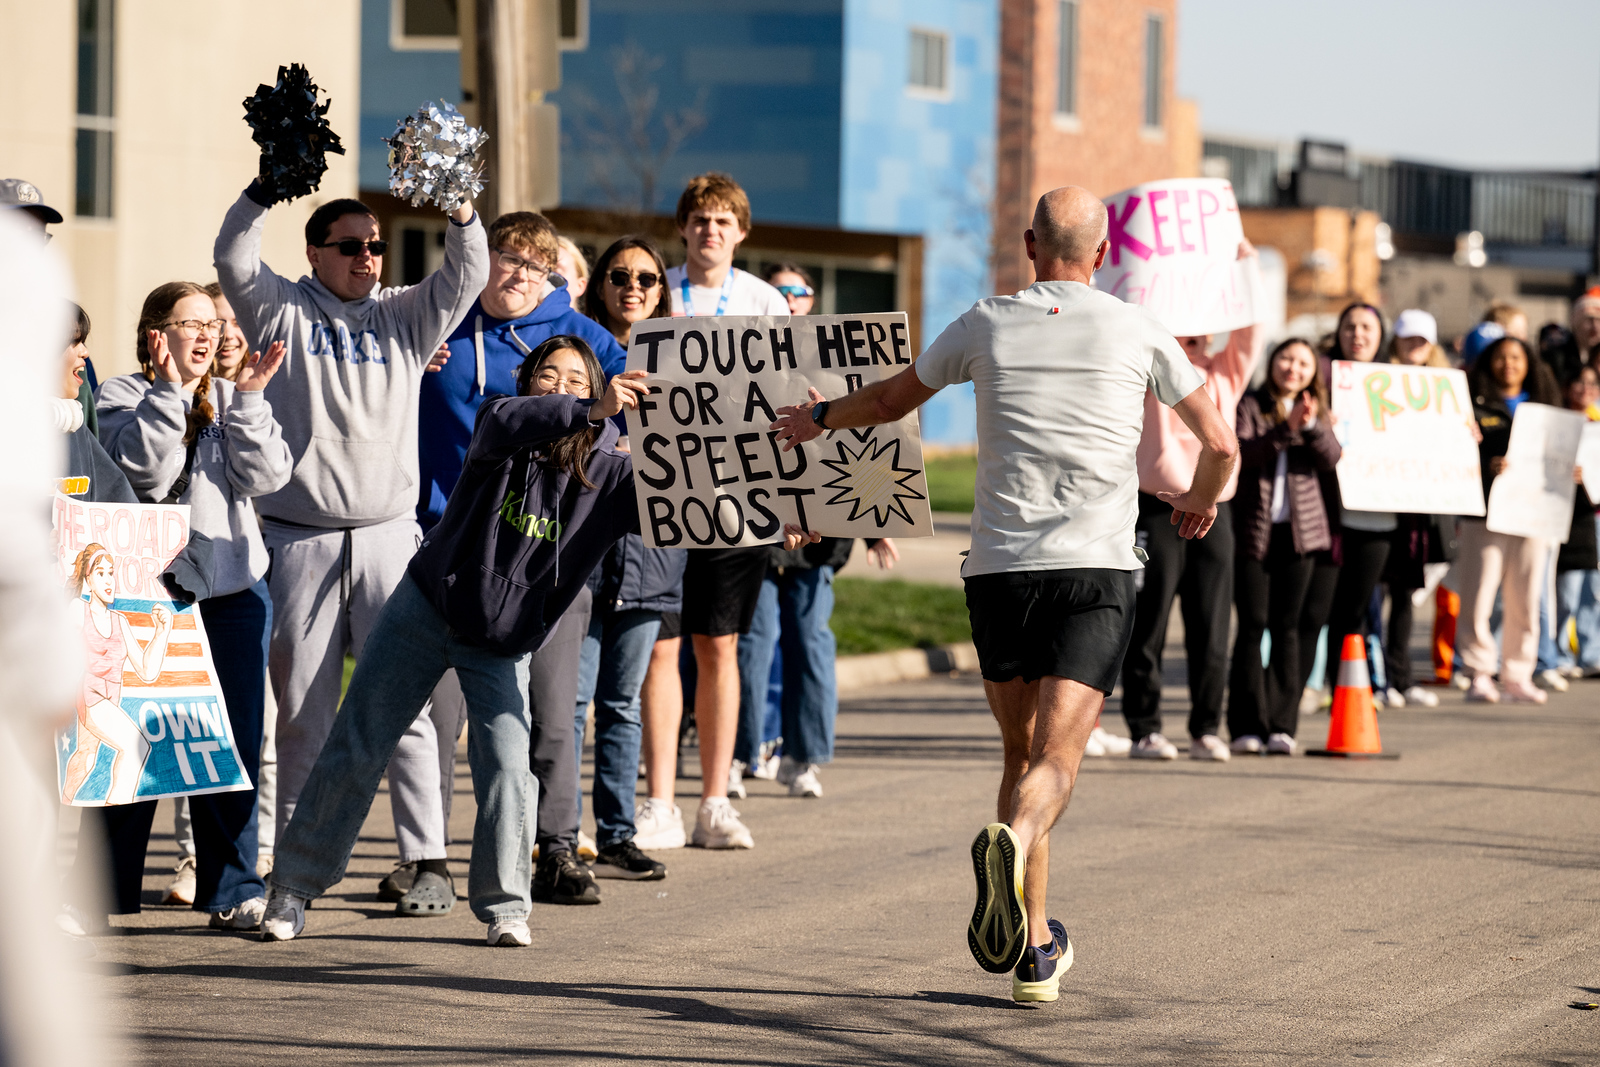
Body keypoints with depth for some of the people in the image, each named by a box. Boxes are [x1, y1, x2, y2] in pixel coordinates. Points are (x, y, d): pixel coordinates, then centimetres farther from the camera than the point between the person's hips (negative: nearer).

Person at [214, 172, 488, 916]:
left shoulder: (403, 317, 14)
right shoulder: (285, 313, 8)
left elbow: (467, 274, 2)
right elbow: (233, 261, -7)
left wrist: (459, 204, -14)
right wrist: (270, 184, -19)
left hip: (388, 534, 1)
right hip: (300, 539, -1)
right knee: (304, 707, 3)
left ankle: (426, 860, -5)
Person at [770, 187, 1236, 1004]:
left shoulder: (986, 325, 8)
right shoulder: (1138, 331, 6)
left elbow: (891, 400, 22)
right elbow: (1220, 444, 11)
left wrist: (818, 417, 43)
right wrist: (1199, 503, 33)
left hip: (998, 568, 2)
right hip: (1095, 569, -2)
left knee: (1023, 753, 14)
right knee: (1056, 758, -10)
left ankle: (1036, 949, 14)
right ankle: (1012, 844, -43)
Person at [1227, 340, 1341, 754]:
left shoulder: (1316, 412, 13)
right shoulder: (1250, 406, 3)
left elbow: (1330, 459, -3)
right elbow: (1239, 452, -14)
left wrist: (1311, 426, -21)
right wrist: (1286, 429, -24)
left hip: (1298, 530, 3)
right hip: (1253, 528, -3)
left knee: (1287, 626, 2)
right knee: (1253, 623, -5)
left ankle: (1282, 725, 3)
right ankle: (1247, 726, -3)